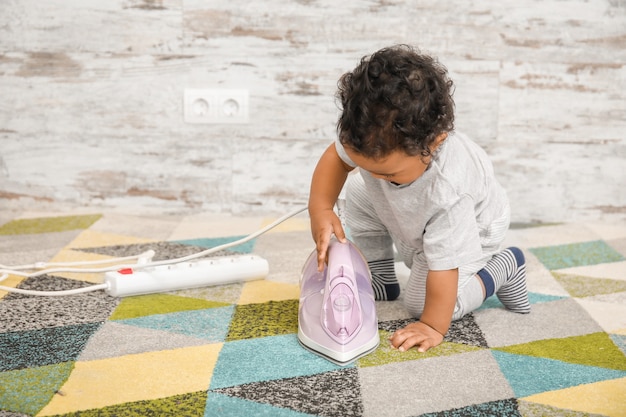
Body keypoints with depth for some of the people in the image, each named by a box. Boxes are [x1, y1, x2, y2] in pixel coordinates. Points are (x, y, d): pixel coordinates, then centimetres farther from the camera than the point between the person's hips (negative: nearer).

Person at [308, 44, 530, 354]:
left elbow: (443, 268, -39)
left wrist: (433, 326, -29)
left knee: (422, 302, -15)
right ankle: (380, 280, 6)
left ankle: (502, 267, 6)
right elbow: (335, 157, -14)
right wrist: (321, 210, -29)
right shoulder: (378, 139, -35)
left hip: (468, 231, -6)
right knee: (357, 189, -8)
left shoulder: (447, 192, -49)